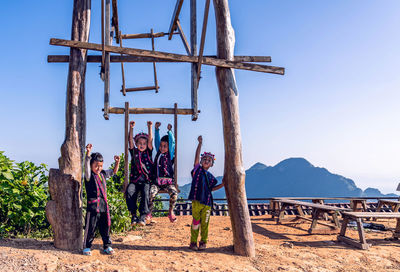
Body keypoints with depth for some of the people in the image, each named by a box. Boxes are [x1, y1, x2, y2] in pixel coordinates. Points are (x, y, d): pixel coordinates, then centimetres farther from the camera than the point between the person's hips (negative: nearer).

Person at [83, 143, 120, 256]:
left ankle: (107, 246, 24)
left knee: (105, 226, 11)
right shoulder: (89, 175, -7)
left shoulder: (103, 174, 10)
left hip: (104, 205, 5)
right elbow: (86, 165, -25)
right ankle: (87, 247, 20)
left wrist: (117, 162, 8)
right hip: (93, 205, -5)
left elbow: (114, 171, 24)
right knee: (91, 227, 2)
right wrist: (88, 153, -39)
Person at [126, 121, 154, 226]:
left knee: (145, 193, -28)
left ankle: (143, 216, -27)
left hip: (146, 181, -1)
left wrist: (149, 127, -5)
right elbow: (130, 140, 3)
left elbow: (150, 140, 2)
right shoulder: (134, 152, 14)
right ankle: (133, 215, -19)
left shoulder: (148, 152, 13)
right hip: (134, 180, 1)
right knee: (129, 192, -26)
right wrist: (131, 128, -7)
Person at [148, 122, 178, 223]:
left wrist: (169, 131, 1)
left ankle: (171, 212, -3)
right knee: (151, 193, -24)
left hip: (168, 181, -2)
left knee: (174, 193, -26)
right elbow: (156, 140, 14)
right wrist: (157, 129, 9)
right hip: (156, 181, 2)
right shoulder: (158, 152, 14)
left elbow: (172, 142, 1)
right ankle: (149, 213, -4)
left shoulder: (170, 154, 7)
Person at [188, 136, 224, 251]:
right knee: (196, 222, 1)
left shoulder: (210, 176, 13)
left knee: (205, 223, 7)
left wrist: (222, 184, 12)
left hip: (207, 202, 3)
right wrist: (200, 143, -13)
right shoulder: (197, 169, 3)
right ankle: (193, 242, 14)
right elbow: (197, 156, -7)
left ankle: (203, 242, 21)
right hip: (196, 201, -3)